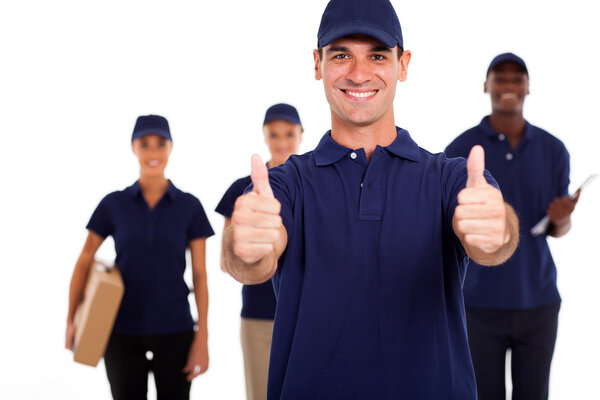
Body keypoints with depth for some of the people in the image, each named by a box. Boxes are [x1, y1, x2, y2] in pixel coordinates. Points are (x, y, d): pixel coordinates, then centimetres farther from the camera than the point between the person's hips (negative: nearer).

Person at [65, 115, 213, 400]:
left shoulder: (190, 207, 0)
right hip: (123, 332, 0)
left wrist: (202, 338, -6)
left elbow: (200, 274, -1)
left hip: (174, 332, 0)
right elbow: (84, 261, 6)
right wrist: (71, 320, -2)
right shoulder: (113, 204, 1)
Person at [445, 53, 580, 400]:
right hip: (479, 302, -2)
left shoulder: (554, 150, 1)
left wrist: (562, 217, -15)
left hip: (538, 301, 2)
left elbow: (558, 229, 8)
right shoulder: (459, 151, -5)